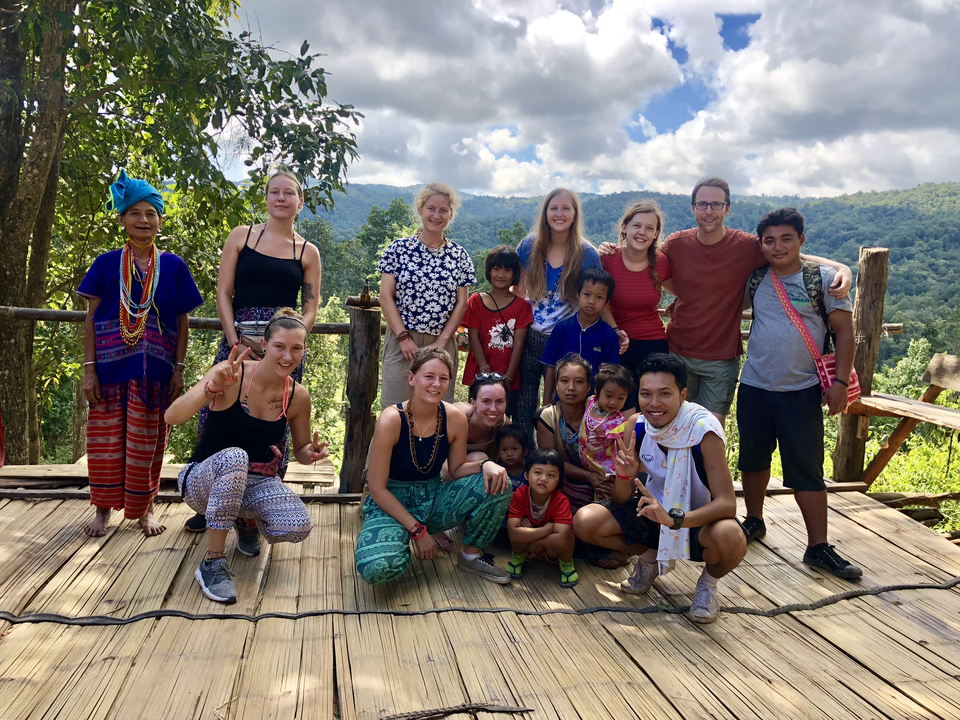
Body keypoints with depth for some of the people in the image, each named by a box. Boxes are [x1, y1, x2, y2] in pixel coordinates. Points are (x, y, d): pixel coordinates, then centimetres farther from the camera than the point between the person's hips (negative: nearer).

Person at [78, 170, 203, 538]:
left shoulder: (173, 267, 3)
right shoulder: (106, 264, 3)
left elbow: (182, 322, 5)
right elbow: (91, 318, 3)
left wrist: (178, 369, 0)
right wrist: (89, 369, -3)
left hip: (154, 369, 0)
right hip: (110, 366, 0)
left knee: (146, 440, 6)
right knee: (106, 437, 6)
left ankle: (144, 508, 22)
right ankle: (104, 510, 22)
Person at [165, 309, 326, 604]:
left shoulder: (298, 397, -6)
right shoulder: (231, 375, -18)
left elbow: (300, 451, 8)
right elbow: (172, 417, -27)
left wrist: (311, 453, -16)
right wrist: (212, 387, -43)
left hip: (258, 482, 3)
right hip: (204, 479, -3)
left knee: (299, 527, -27)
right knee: (234, 457, -39)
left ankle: (247, 520, 11)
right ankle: (212, 563, -25)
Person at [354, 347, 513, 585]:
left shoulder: (455, 419, -9)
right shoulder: (392, 419, -22)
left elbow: (457, 469, 5)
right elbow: (377, 488, -17)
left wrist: (485, 465, -19)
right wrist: (417, 530, -19)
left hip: (433, 501, 5)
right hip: (391, 504, -4)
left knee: (497, 484, -18)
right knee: (377, 567, -35)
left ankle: (472, 554, 5)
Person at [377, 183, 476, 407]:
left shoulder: (459, 256, 8)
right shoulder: (399, 248, 3)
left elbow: (461, 303, 6)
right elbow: (386, 297, 0)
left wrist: (441, 342, -5)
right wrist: (404, 337, -9)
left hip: (443, 345, 2)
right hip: (401, 341, -1)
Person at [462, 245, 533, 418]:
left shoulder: (522, 305, 5)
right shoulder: (476, 301, 6)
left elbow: (519, 343, -2)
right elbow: (473, 338, -1)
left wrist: (508, 377, -11)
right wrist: (485, 371, -13)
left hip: (510, 381, 0)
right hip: (479, 377, 0)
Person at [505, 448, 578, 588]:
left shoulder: (561, 501, -26)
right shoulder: (520, 495, -23)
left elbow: (562, 535, -39)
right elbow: (513, 532, -34)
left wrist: (529, 537, -31)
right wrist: (547, 528, -35)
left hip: (552, 547, -1)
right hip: (527, 546, 2)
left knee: (565, 534, -35)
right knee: (521, 527, -31)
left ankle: (566, 563, 0)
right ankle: (519, 557, 3)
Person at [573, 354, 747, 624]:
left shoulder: (703, 429, -25)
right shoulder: (636, 426, -13)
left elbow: (727, 503, -31)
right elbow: (621, 500, -9)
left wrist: (673, 518, -46)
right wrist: (624, 475, -32)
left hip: (698, 521, -4)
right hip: (654, 512, 4)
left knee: (730, 538, -38)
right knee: (585, 521, -17)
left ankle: (709, 581, 0)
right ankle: (648, 557, 12)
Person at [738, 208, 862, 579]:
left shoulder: (823, 278, -3)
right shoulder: (755, 280, 5)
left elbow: (844, 330, -3)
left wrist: (840, 381, -10)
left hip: (802, 391, -3)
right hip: (755, 386, 3)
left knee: (807, 468, -2)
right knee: (753, 457, 15)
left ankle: (818, 547, 7)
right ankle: (753, 521, 34)